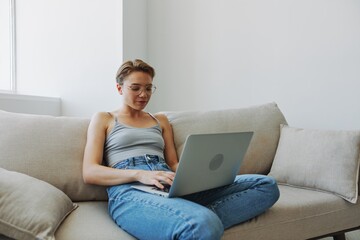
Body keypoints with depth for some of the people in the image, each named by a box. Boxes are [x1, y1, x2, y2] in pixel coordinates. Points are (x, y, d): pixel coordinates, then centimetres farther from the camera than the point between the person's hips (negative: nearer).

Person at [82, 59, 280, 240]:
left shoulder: (160, 120, 31)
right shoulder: (103, 120, 18)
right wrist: (140, 174, -14)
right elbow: (89, 172, 4)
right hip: (129, 191, -7)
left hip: (170, 187, 7)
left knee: (267, 185, -17)